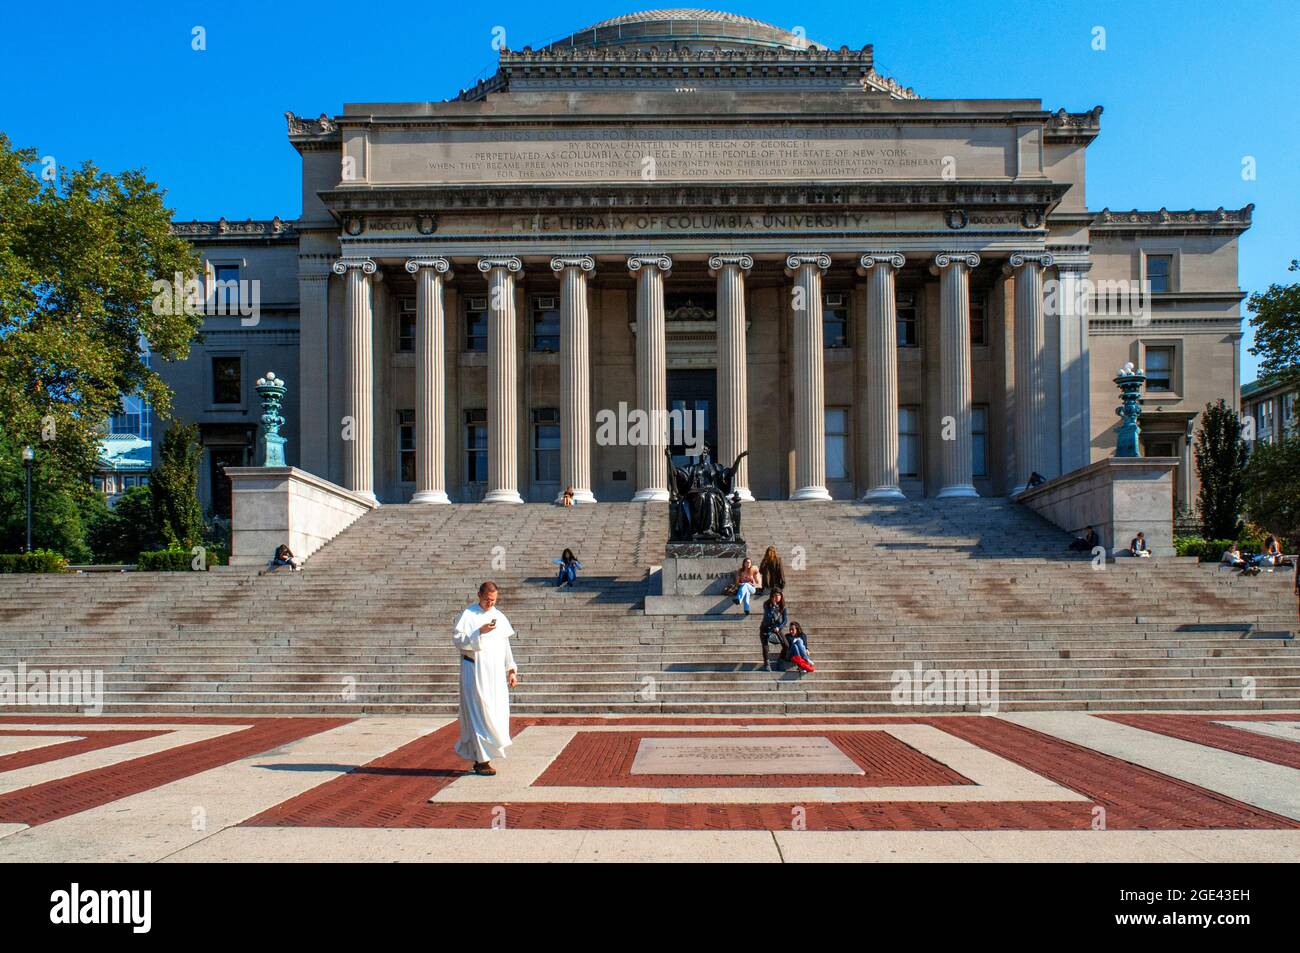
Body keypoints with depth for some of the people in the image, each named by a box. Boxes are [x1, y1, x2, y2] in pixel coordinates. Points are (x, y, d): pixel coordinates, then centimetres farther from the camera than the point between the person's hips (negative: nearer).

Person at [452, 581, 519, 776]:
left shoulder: (500, 617, 13)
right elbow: (458, 640, -12)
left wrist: (511, 670, 12)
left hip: (496, 672, 6)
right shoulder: (468, 615, -3)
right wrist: (480, 632, -22)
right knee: (480, 714, -7)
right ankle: (481, 760, -4)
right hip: (475, 671, -6)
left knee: (497, 714, 5)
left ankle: (480, 757, 16)